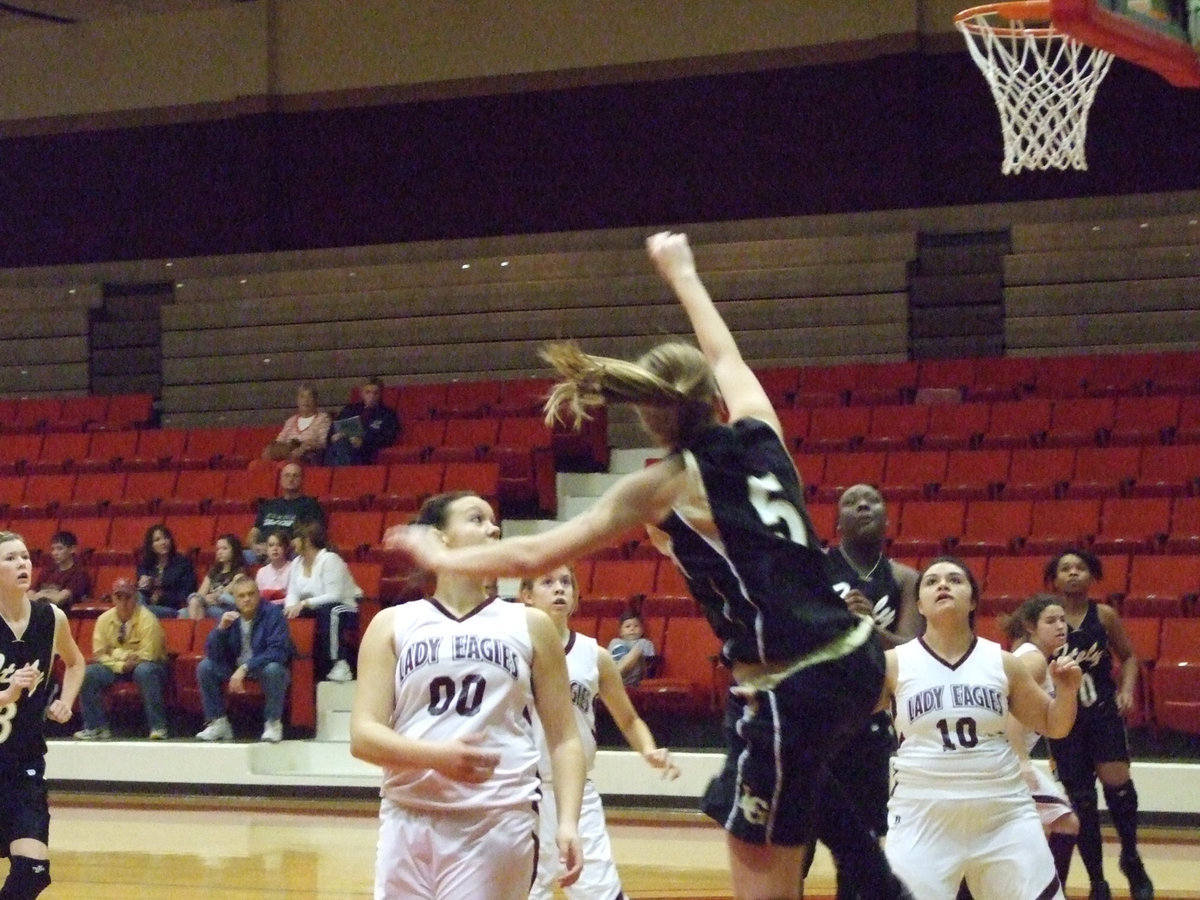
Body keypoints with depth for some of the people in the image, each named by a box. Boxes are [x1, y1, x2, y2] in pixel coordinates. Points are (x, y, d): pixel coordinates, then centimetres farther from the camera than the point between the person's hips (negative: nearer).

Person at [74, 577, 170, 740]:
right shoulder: (104, 619, -3)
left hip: (144, 665, -4)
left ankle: (158, 727, -33)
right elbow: (99, 655, -4)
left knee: (144, 671, -39)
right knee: (88, 673, -21)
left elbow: (148, 655, -18)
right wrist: (121, 665, -18)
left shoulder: (147, 618, -16)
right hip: (115, 666, 4)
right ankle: (96, 727, -13)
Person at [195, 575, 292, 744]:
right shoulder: (229, 617, -2)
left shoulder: (272, 613, -16)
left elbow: (278, 651, -25)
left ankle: (273, 724, -20)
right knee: (205, 667, -16)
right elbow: (213, 655, -7)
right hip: (236, 669, 4)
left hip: (265, 668, -4)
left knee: (273, 669, -37)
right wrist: (221, 628, -24)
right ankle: (218, 723, -9)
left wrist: (245, 668, -33)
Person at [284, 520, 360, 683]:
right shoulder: (297, 563, 7)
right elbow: (292, 594, 3)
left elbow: (334, 596, -25)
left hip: (345, 609, -8)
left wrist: (305, 604, -31)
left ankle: (340, 666, -41)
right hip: (316, 610, 8)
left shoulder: (329, 560, -17)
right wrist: (291, 607, -21)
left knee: (328, 612, -40)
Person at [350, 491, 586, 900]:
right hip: (408, 820, 1)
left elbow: (564, 738, 8)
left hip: (498, 822, -1)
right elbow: (363, 735, -1)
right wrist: (437, 754, -20)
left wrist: (568, 822, -7)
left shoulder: (530, 626, 9)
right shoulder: (392, 625, 8)